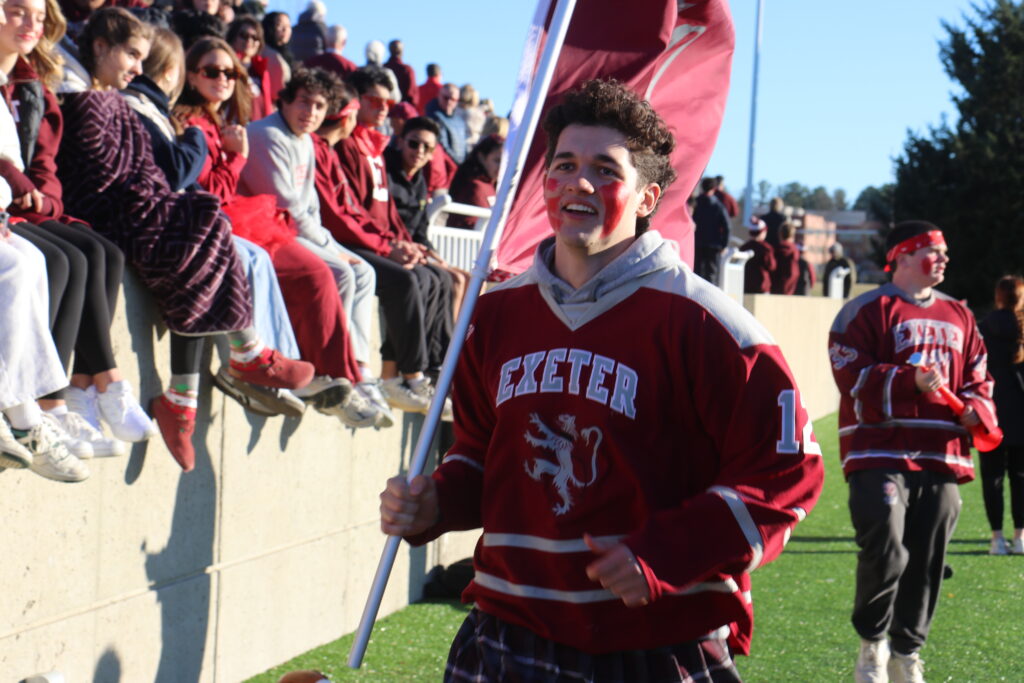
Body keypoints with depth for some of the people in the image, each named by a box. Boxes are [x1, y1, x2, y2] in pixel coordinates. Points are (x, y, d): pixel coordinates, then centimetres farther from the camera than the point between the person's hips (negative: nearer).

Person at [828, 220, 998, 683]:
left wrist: (977, 408, 1)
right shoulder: (867, 311, -2)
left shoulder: (958, 316, 19)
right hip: (880, 456, -6)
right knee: (886, 553, -17)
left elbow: (977, 378, 23)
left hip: (941, 456, 6)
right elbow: (854, 378, -11)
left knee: (926, 563, 7)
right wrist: (911, 382, -22)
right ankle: (872, 645, 5)